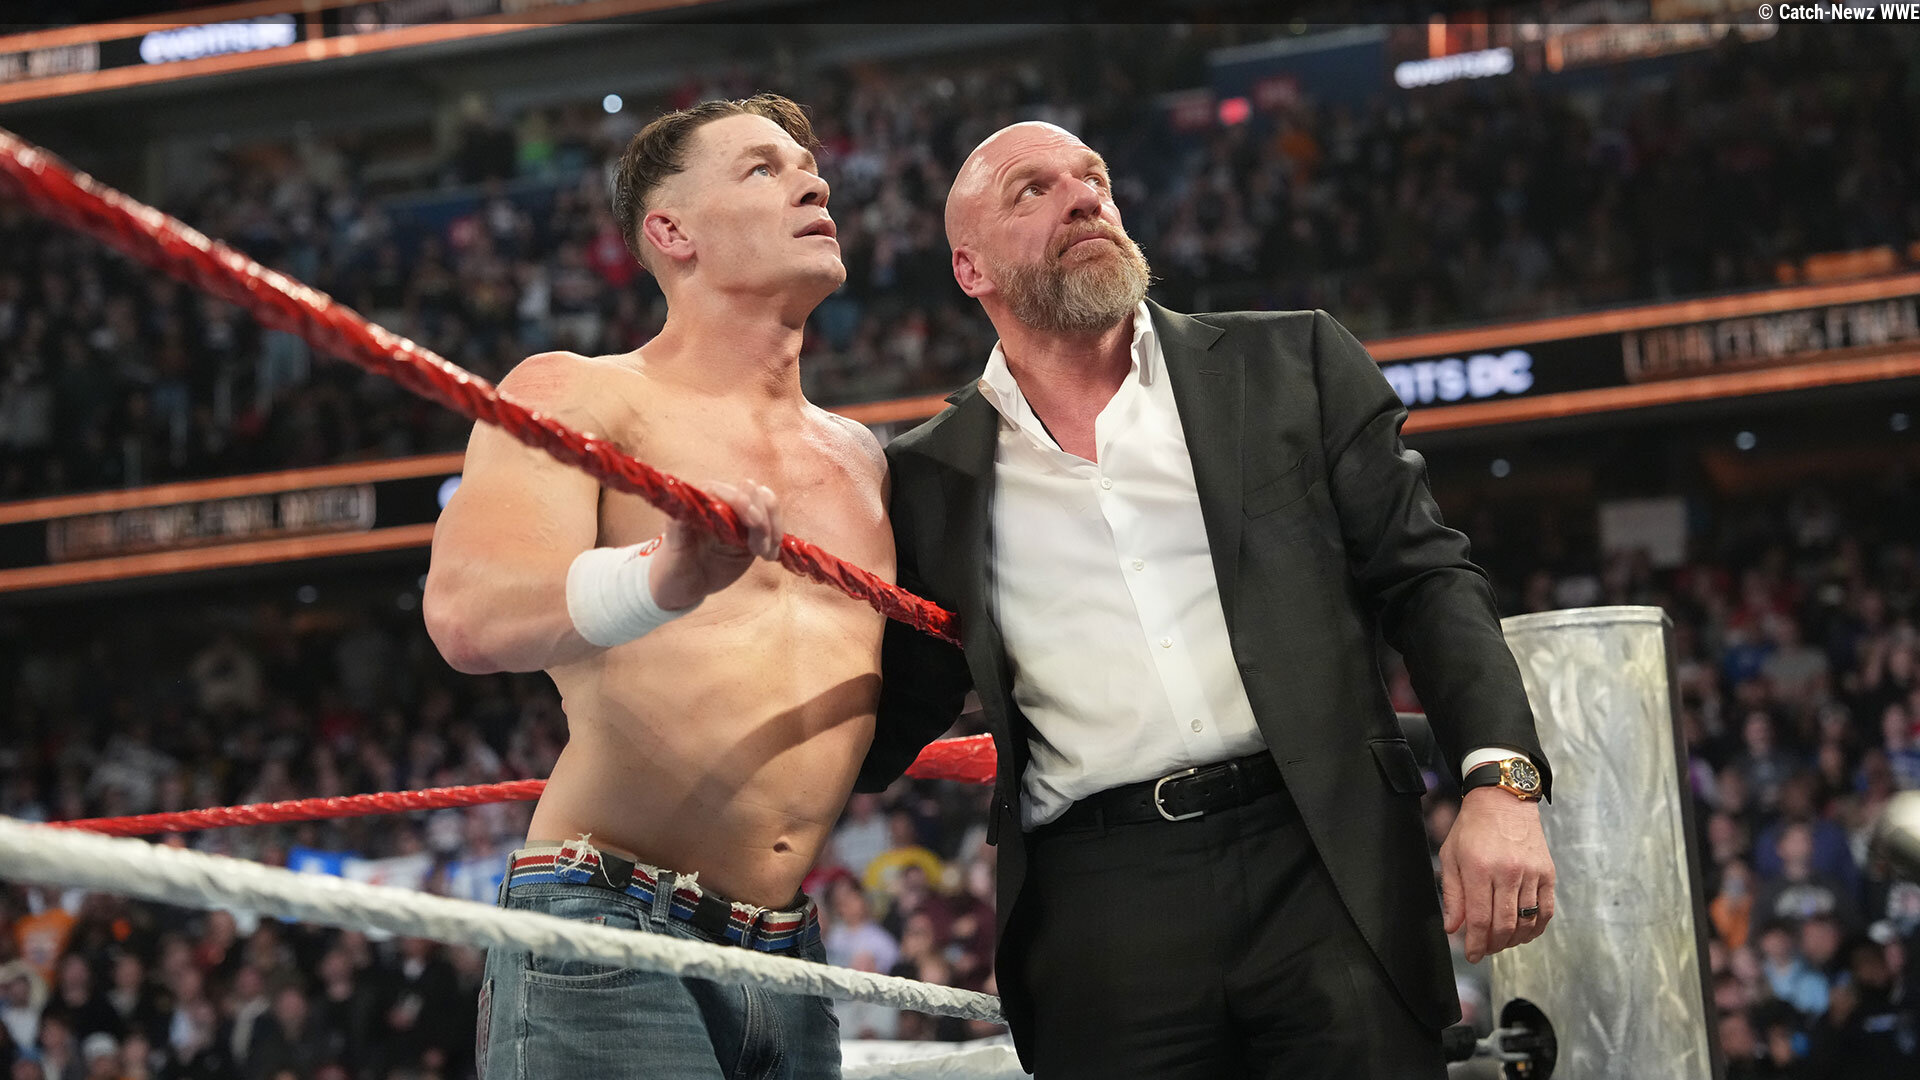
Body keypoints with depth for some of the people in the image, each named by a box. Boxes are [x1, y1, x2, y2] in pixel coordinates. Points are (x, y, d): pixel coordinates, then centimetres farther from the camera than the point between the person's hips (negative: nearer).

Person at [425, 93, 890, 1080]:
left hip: (789, 959, 6)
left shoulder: (858, 458, 17)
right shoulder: (576, 397, -2)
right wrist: (663, 581, -38)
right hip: (609, 929, -6)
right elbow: (467, 616, -20)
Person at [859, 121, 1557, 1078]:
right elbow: (885, 731, 15)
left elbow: (1427, 578, 7)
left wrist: (1500, 781, -8)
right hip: (1098, 915, 0)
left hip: (1325, 874, 0)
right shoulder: (930, 478, 12)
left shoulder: (1290, 366, 11)